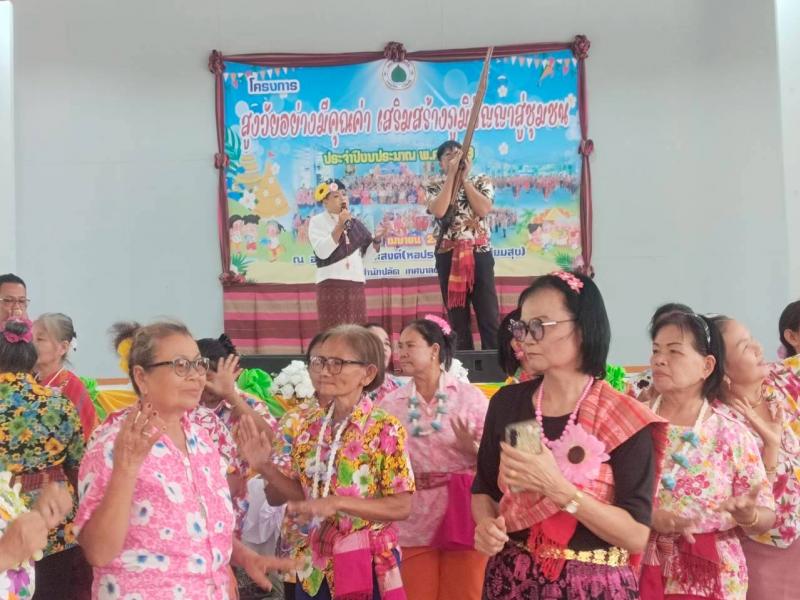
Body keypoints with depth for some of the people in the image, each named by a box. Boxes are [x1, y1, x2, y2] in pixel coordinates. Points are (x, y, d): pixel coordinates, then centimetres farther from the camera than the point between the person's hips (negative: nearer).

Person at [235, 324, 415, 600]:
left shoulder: (385, 429, -14)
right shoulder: (311, 424, 1)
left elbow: (402, 506, -16)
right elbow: (300, 491, 8)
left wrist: (336, 503, -25)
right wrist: (265, 466, -8)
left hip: (366, 565, -4)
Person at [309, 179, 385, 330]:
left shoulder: (355, 223, 16)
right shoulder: (317, 221, 1)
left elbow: (365, 255, 17)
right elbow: (322, 252, -14)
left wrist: (376, 240, 0)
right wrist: (340, 226, -16)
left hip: (356, 284, 5)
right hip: (331, 285, -5)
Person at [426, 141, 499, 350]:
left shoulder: (481, 181, 8)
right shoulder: (435, 187, 8)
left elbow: (483, 209, -10)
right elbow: (439, 211, -13)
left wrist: (464, 178, -5)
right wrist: (452, 175, -8)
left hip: (479, 253, -1)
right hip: (448, 256, 1)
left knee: (488, 314, -4)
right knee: (457, 316, 5)